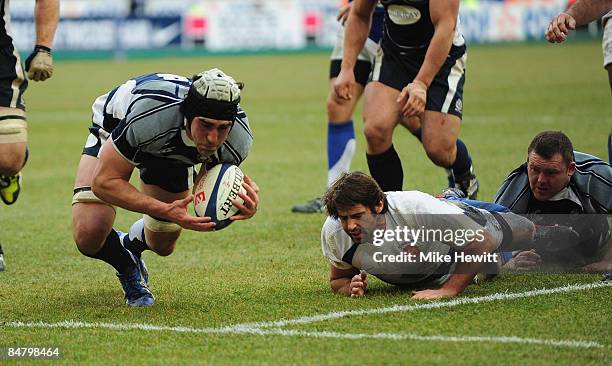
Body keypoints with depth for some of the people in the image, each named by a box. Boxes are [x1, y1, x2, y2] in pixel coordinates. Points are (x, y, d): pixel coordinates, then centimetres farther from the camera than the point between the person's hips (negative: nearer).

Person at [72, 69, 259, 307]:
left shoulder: (239, 137, -33)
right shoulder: (150, 116, -48)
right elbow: (104, 181, -39)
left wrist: (247, 205, -41)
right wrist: (166, 211, -51)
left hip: (173, 153, 4)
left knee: (162, 245, 10)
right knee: (88, 236, -22)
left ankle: (131, 243, 48)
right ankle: (127, 266, 13)